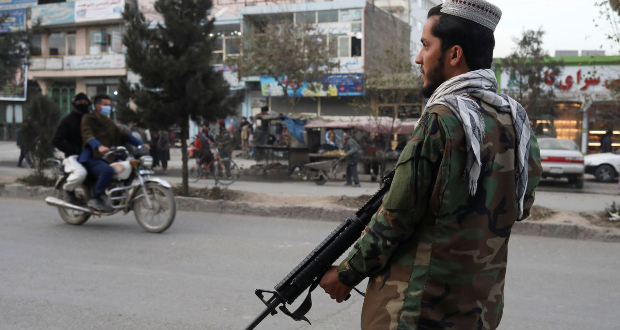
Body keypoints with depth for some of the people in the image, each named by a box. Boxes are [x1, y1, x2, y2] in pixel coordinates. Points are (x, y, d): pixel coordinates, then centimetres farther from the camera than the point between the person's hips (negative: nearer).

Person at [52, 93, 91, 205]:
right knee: (81, 173, -37)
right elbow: (56, 141, -7)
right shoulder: (67, 120, 1)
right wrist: (72, 150, -15)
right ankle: (68, 189, -3)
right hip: (73, 156, -6)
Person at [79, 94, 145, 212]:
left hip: (106, 157, 8)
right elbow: (87, 134, -20)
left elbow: (123, 134, 13)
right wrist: (99, 146, -41)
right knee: (108, 170, -35)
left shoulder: (109, 122, 22)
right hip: (91, 157, -8)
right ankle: (96, 199, -21)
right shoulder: (88, 118, 0)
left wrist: (140, 144, -3)